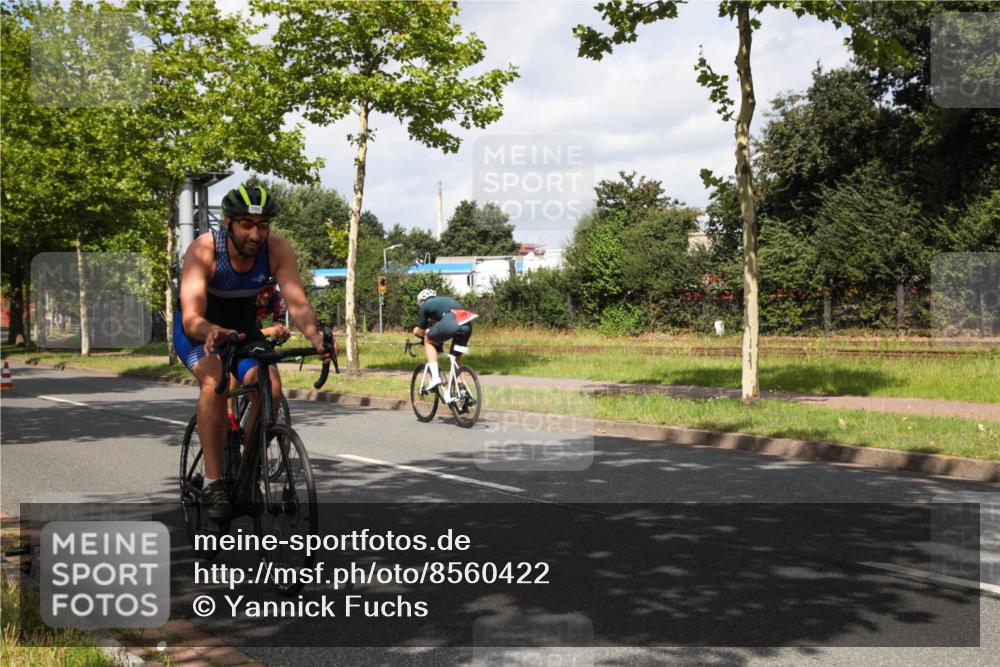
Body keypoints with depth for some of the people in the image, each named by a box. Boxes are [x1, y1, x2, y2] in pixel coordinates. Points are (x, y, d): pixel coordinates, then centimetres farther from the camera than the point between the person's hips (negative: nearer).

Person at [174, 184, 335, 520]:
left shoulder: (278, 249, -24)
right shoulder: (203, 250, -31)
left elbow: (297, 302, -31)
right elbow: (191, 318, -39)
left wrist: (315, 335, -51)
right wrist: (213, 332, -62)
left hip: (243, 326, 3)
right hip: (198, 329, -3)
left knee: (269, 385, -23)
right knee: (214, 382, -33)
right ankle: (213, 483, -23)